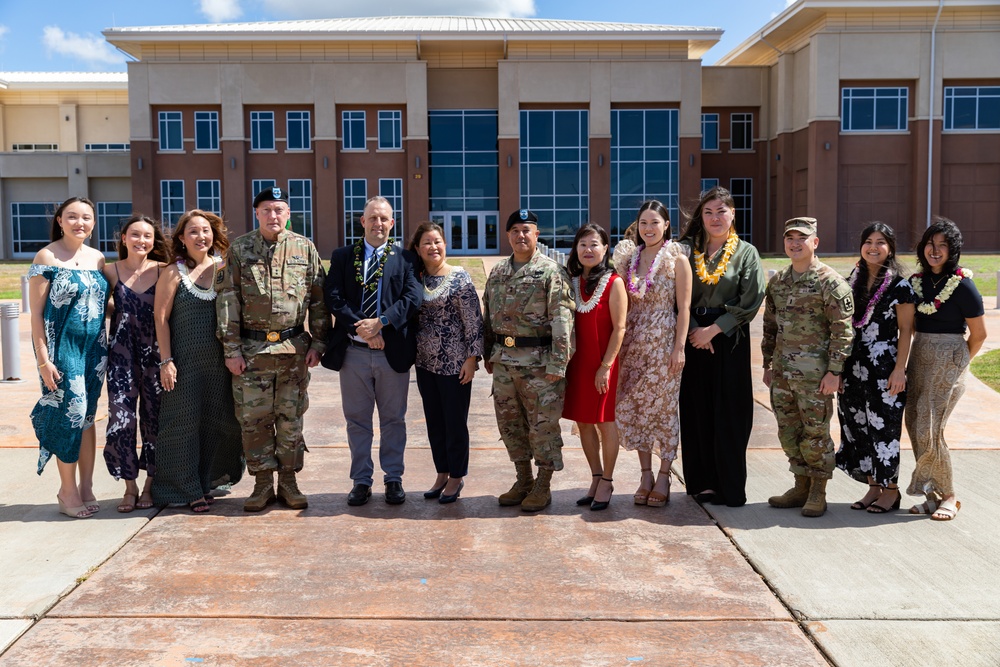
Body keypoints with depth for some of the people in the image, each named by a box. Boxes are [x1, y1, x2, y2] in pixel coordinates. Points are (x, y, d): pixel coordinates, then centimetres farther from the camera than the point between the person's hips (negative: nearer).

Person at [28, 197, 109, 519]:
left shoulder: (98, 259, 9)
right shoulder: (47, 257, -6)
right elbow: (36, 312, -8)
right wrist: (43, 359, -13)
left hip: (94, 347, 5)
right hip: (62, 347, -5)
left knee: (87, 416, 9)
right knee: (70, 413, -5)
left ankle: (86, 487, 17)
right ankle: (68, 490, 9)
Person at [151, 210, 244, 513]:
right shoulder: (173, 273, -3)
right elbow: (161, 318, -5)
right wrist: (166, 360, -10)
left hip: (219, 360, 3)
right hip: (186, 362, -3)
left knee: (217, 422, 9)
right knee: (185, 422, 3)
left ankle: (206, 483, 25)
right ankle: (188, 490, 15)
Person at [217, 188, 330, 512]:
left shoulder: (305, 248, 5)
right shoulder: (240, 249, 3)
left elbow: (319, 299, 6)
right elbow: (227, 300, 0)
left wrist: (318, 342, 0)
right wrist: (232, 348, -5)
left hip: (294, 349, 0)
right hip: (252, 348, 0)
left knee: (291, 418, 7)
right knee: (254, 418, 4)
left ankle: (288, 482, 19)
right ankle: (263, 484, 17)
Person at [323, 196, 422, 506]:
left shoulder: (404, 257, 4)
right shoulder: (343, 256, 7)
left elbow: (413, 297, -8)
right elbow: (333, 297, -3)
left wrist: (380, 323, -18)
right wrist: (360, 328, -15)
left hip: (393, 350, -1)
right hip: (353, 351, 1)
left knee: (393, 419, 8)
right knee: (357, 420, 9)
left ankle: (393, 479, 20)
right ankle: (361, 481, 20)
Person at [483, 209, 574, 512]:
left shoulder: (552, 271, -7)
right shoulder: (497, 272, 13)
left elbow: (562, 320, -13)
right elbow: (488, 316, 18)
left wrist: (557, 364, -18)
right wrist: (489, 354, 14)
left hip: (538, 361, -6)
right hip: (503, 360, 6)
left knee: (543, 424, 2)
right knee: (510, 423, 13)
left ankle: (543, 486, 16)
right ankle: (523, 481, 28)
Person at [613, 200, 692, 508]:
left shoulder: (677, 260, -3)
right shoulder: (630, 258, 10)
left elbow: (683, 308, -7)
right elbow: (624, 305, 12)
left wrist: (679, 348, -13)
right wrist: (620, 342, 1)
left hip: (664, 341, -5)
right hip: (634, 341, 5)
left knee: (663, 407, 0)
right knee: (633, 407, 5)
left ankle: (663, 477, 11)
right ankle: (645, 474, 16)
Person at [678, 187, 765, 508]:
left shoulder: (746, 253, 2)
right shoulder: (687, 250, 7)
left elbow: (750, 302, -6)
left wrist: (713, 330, -11)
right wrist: (693, 329, -11)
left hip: (729, 339, -2)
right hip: (693, 336, 2)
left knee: (728, 411, -1)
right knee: (696, 408, 3)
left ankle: (730, 485, 7)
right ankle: (703, 481, 13)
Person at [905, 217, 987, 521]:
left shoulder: (962, 283, -11)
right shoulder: (917, 281, 7)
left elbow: (978, 334, -4)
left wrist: (958, 363, 9)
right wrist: (902, 365, 12)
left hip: (948, 359, -6)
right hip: (919, 356, 6)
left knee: (929, 430, -8)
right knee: (915, 424, 4)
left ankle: (949, 497, 10)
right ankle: (933, 496, 16)